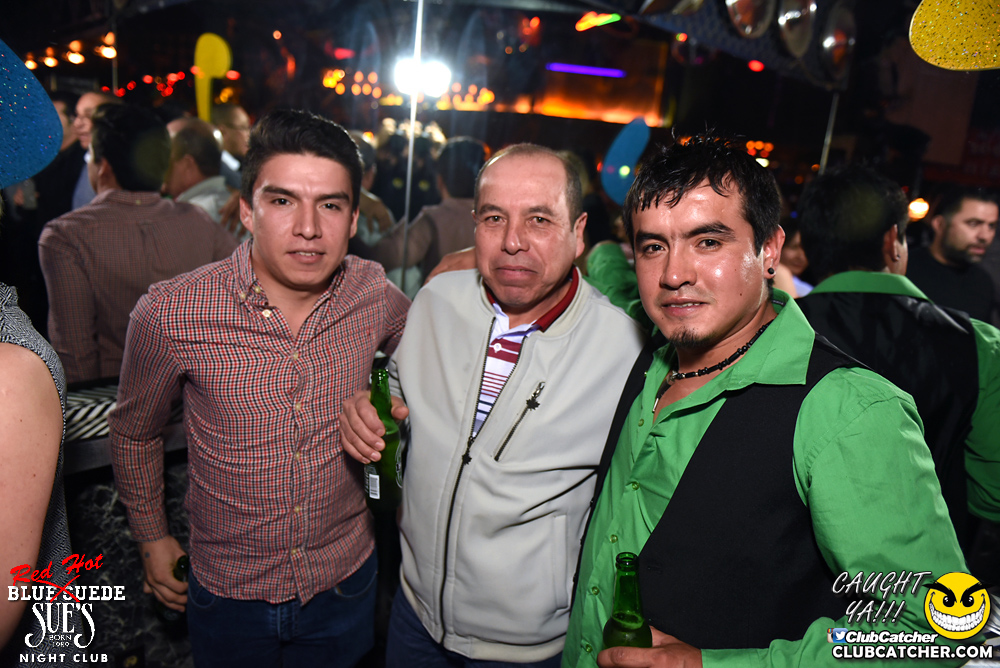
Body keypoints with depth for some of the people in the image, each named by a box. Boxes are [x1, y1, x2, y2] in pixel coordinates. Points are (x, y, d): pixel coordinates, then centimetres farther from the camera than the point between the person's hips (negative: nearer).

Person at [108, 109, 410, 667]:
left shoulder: (376, 296, -15)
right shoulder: (169, 316, -20)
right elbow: (135, 433, -1)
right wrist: (152, 538, 7)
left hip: (345, 580, 2)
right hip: (227, 591, -1)